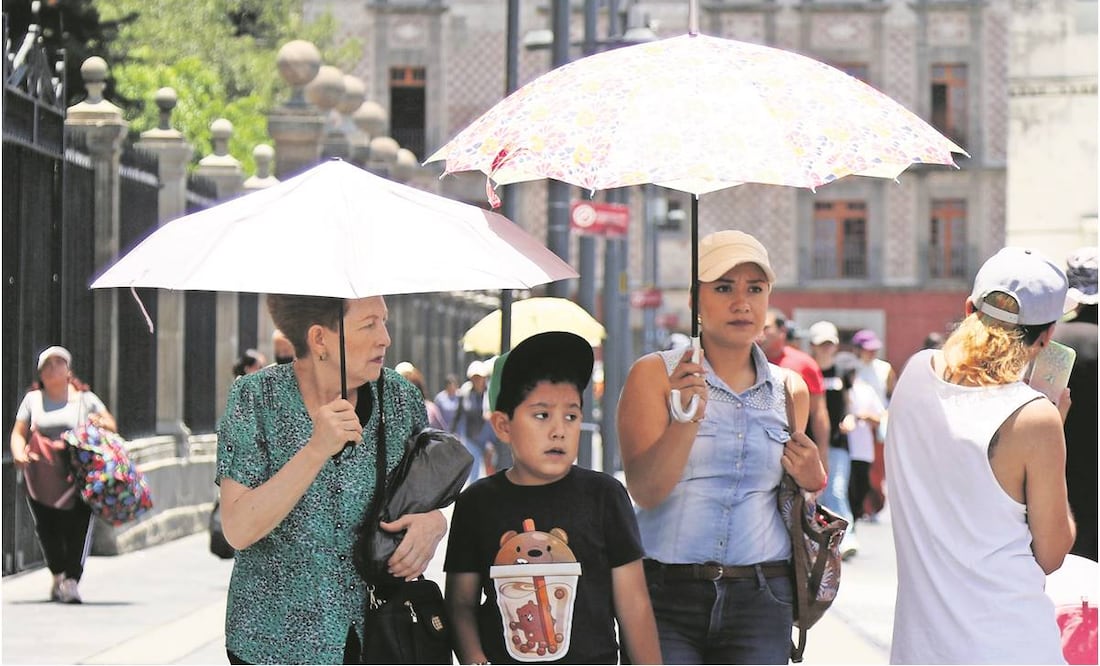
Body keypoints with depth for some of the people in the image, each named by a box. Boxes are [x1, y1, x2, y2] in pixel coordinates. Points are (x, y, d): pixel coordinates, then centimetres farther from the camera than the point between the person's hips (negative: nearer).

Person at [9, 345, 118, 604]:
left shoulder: (84, 398, 13)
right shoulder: (33, 399, 15)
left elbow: (112, 426, 16)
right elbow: (18, 434, 11)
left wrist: (100, 423, -8)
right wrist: (19, 454, -9)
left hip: (78, 476, -1)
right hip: (41, 476, 1)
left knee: (78, 527, -14)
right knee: (47, 528, -1)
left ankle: (71, 580, -14)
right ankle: (58, 574, 22)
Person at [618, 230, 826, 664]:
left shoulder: (789, 389, 13)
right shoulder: (655, 375, 1)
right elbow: (644, 491, -12)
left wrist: (812, 482, 3)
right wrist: (687, 417, -25)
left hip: (759, 601, 3)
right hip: (665, 595, -3)